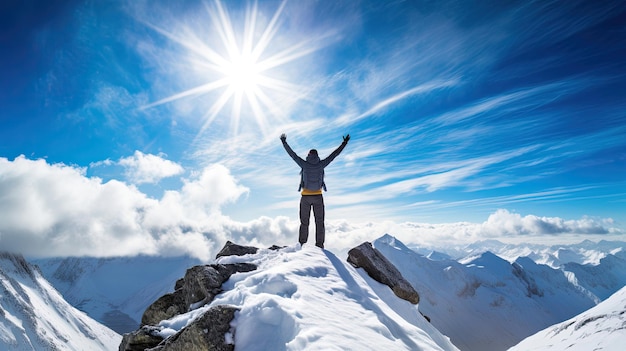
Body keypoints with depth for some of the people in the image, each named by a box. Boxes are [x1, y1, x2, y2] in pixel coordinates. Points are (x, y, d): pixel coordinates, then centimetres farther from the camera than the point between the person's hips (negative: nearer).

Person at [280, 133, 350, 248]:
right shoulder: (321, 164, -6)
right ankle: (320, 245, 7)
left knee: (304, 222, 9)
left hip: (305, 196, 0)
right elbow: (335, 154, -1)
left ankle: (302, 244, 8)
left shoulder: (304, 164, -8)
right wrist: (344, 143, 6)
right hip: (318, 197, 1)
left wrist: (284, 142, 7)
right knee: (320, 222, 8)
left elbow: (292, 154, -3)